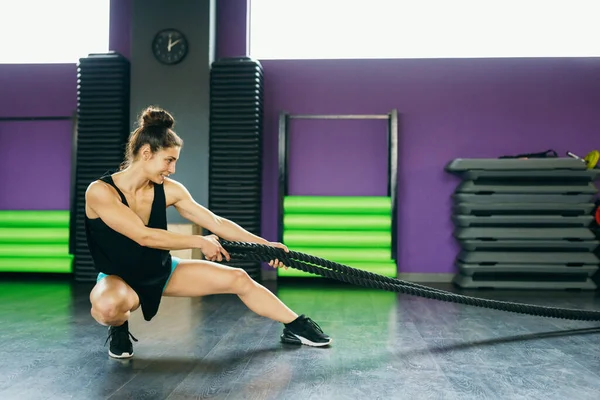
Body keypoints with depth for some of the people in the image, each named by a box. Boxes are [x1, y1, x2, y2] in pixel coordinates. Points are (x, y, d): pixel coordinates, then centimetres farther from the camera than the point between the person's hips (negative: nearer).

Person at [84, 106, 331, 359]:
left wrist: (265, 245, -14)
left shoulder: (168, 190, -13)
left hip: (162, 271, 4)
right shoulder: (100, 191, -25)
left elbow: (216, 222, -10)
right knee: (108, 305, -41)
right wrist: (200, 242, -28)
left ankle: (294, 327, 14)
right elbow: (143, 236, -33)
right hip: (117, 279, -4)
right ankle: (118, 329, -4)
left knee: (238, 278, -3)